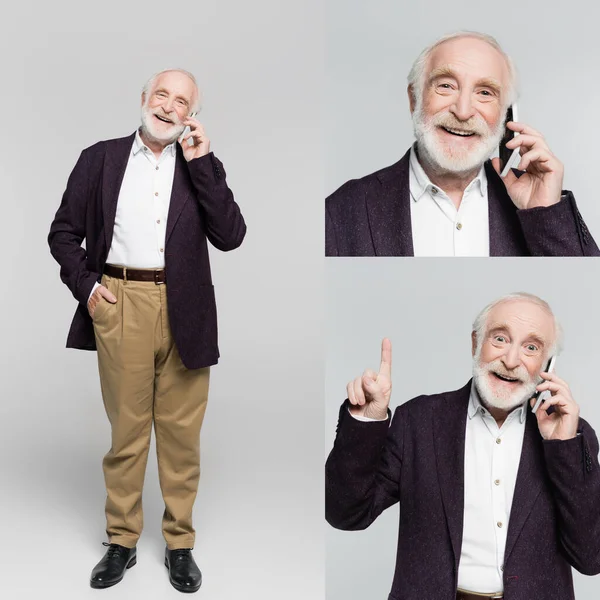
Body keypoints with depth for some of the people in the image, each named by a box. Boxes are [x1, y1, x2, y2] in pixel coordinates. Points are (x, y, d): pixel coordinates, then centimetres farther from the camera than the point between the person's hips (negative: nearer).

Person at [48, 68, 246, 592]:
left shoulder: (203, 166, 8)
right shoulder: (101, 158, 8)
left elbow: (230, 236, -5)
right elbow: (64, 232, 11)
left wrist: (201, 164, -7)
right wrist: (85, 285, -3)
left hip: (184, 310, 0)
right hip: (119, 306, 0)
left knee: (181, 432, 7)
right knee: (125, 428, 8)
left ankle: (180, 544, 22)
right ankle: (121, 541, 23)